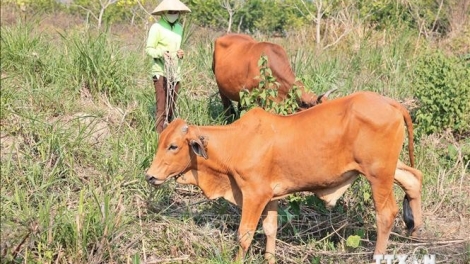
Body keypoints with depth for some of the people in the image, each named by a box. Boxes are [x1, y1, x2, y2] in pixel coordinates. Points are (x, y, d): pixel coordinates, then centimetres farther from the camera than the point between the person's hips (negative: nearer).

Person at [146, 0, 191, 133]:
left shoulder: (179, 27, 11)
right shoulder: (157, 27, -9)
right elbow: (149, 49, -7)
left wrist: (180, 53, 1)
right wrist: (161, 53, -26)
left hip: (175, 72, 6)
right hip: (161, 72, -6)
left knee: (171, 107, 9)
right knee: (162, 106, -9)